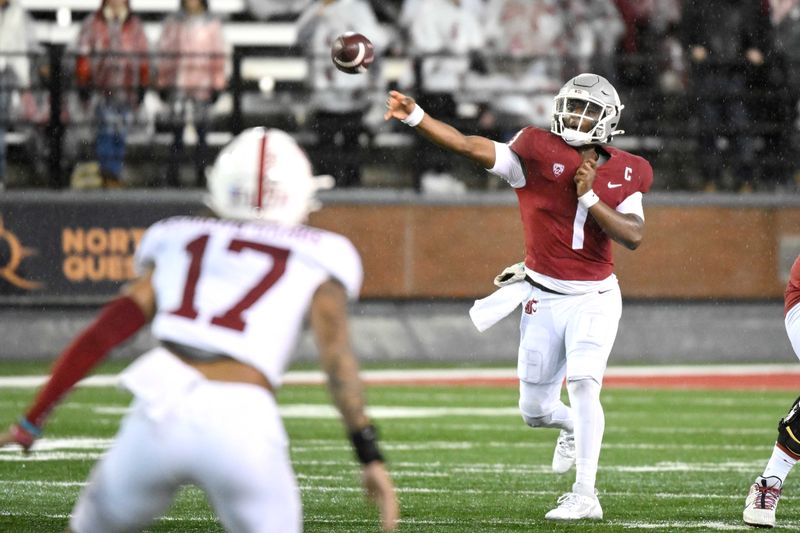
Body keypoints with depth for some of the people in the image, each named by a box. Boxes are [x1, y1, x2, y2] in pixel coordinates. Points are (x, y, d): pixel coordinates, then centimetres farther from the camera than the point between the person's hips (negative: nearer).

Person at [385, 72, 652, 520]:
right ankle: (573, 427, 45)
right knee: (535, 411, 8)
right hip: (544, 299, 1)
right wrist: (415, 116, -32)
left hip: (595, 298, -1)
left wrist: (590, 198, -19)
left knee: (583, 384, -21)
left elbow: (634, 235, -11)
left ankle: (585, 496, -14)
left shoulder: (624, 174, -1)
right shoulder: (538, 152, -9)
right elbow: (470, 146, -20)